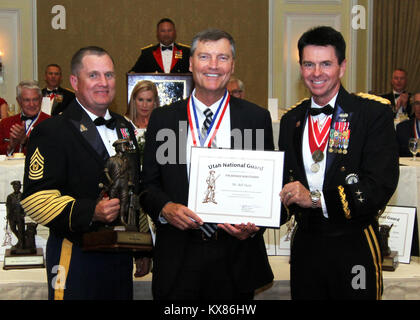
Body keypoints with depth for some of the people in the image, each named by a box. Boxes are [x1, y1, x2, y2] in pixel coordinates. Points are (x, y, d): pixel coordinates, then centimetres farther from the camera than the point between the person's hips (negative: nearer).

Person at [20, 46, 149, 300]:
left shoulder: (124, 127, 13)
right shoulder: (52, 132, -10)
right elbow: (36, 200, -17)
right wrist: (90, 212, -29)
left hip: (122, 254, 7)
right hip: (76, 257, -6)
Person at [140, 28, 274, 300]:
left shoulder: (257, 118, 2)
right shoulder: (163, 118, 5)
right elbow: (148, 184, 5)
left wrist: (255, 224, -14)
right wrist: (165, 208, -15)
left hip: (236, 258, 0)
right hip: (177, 258, 0)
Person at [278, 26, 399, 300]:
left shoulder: (374, 113, -9)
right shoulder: (291, 120, 8)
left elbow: (381, 187, -18)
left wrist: (316, 198, -24)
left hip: (354, 247, -4)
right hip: (305, 244, 4)